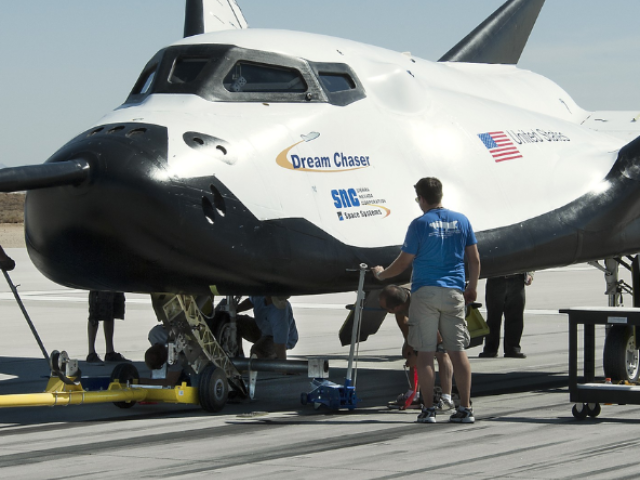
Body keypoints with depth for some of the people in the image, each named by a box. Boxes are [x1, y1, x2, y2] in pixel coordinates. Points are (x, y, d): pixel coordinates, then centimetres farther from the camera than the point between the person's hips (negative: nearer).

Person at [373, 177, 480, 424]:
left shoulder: (419, 224, -5)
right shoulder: (461, 220, 6)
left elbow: (403, 262, -1)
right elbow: (474, 259, 9)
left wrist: (381, 274, 16)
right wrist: (472, 287, 22)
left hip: (425, 292, -3)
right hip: (454, 293, 3)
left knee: (425, 352, 1)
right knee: (457, 350, 5)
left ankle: (428, 409, 0)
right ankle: (465, 408, 3)